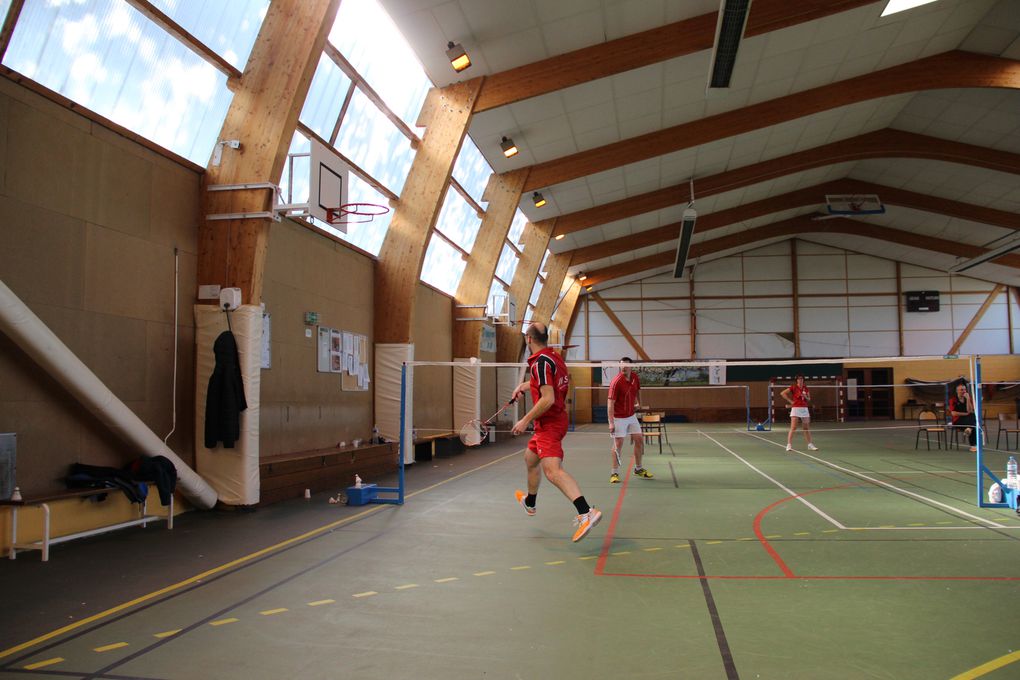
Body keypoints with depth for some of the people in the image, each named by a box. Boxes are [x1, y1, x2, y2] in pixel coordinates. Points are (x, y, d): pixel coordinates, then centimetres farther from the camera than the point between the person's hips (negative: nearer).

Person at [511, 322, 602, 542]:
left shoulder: (540, 362, -18)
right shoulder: (555, 357, 9)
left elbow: (548, 399, -26)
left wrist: (525, 420, -18)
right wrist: (525, 385, 30)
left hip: (549, 423, -10)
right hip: (556, 419, 10)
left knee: (552, 470, -25)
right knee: (530, 458, 28)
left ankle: (586, 512, -39)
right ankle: (530, 502, 49)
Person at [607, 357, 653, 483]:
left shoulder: (635, 377, -2)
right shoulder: (616, 382, -22)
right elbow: (610, 403, -24)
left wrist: (638, 403, 28)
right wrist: (611, 423, -30)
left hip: (631, 416, 7)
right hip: (618, 418, -7)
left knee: (639, 440, 9)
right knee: (618, 444, -8)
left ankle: (638, 469, 26)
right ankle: (615, 473, 1)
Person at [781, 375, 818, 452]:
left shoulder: (806, 388, 9)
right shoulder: (793, 387, -3)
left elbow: (809, 399, 14)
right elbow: (783, 393, -6)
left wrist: (805, 397, -8)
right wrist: (790, 401, -8)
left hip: (804, 409, 4)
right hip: (795, 408, -4)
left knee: (807, 428, 8)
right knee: (793, 428, -8)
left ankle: (810, 445, 15)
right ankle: (789, 445, -6)